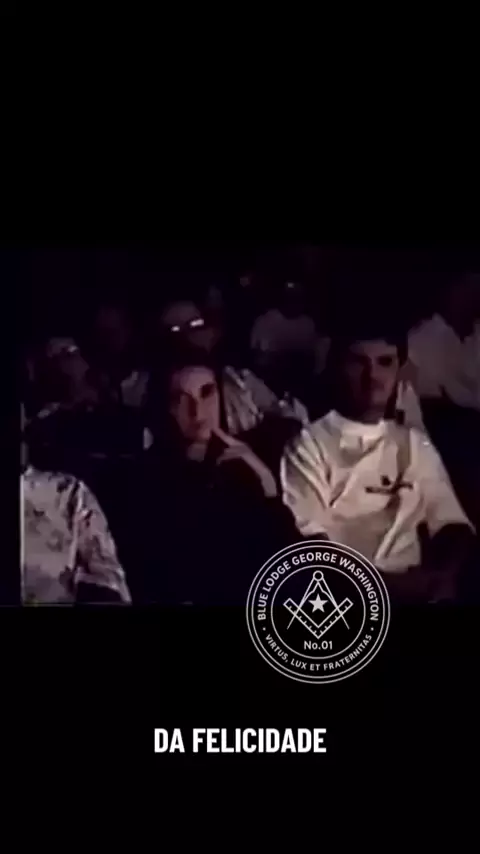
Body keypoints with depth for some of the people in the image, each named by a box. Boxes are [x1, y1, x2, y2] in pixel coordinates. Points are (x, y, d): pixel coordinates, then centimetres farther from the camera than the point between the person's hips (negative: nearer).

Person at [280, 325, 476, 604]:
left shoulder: (417, 445, 17)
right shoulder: (310, 444, 4)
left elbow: (452, 525, 9)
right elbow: (309, 543, -6)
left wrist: (445, 575, -11)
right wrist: (379, 583, -17)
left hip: (411, 587, 3)